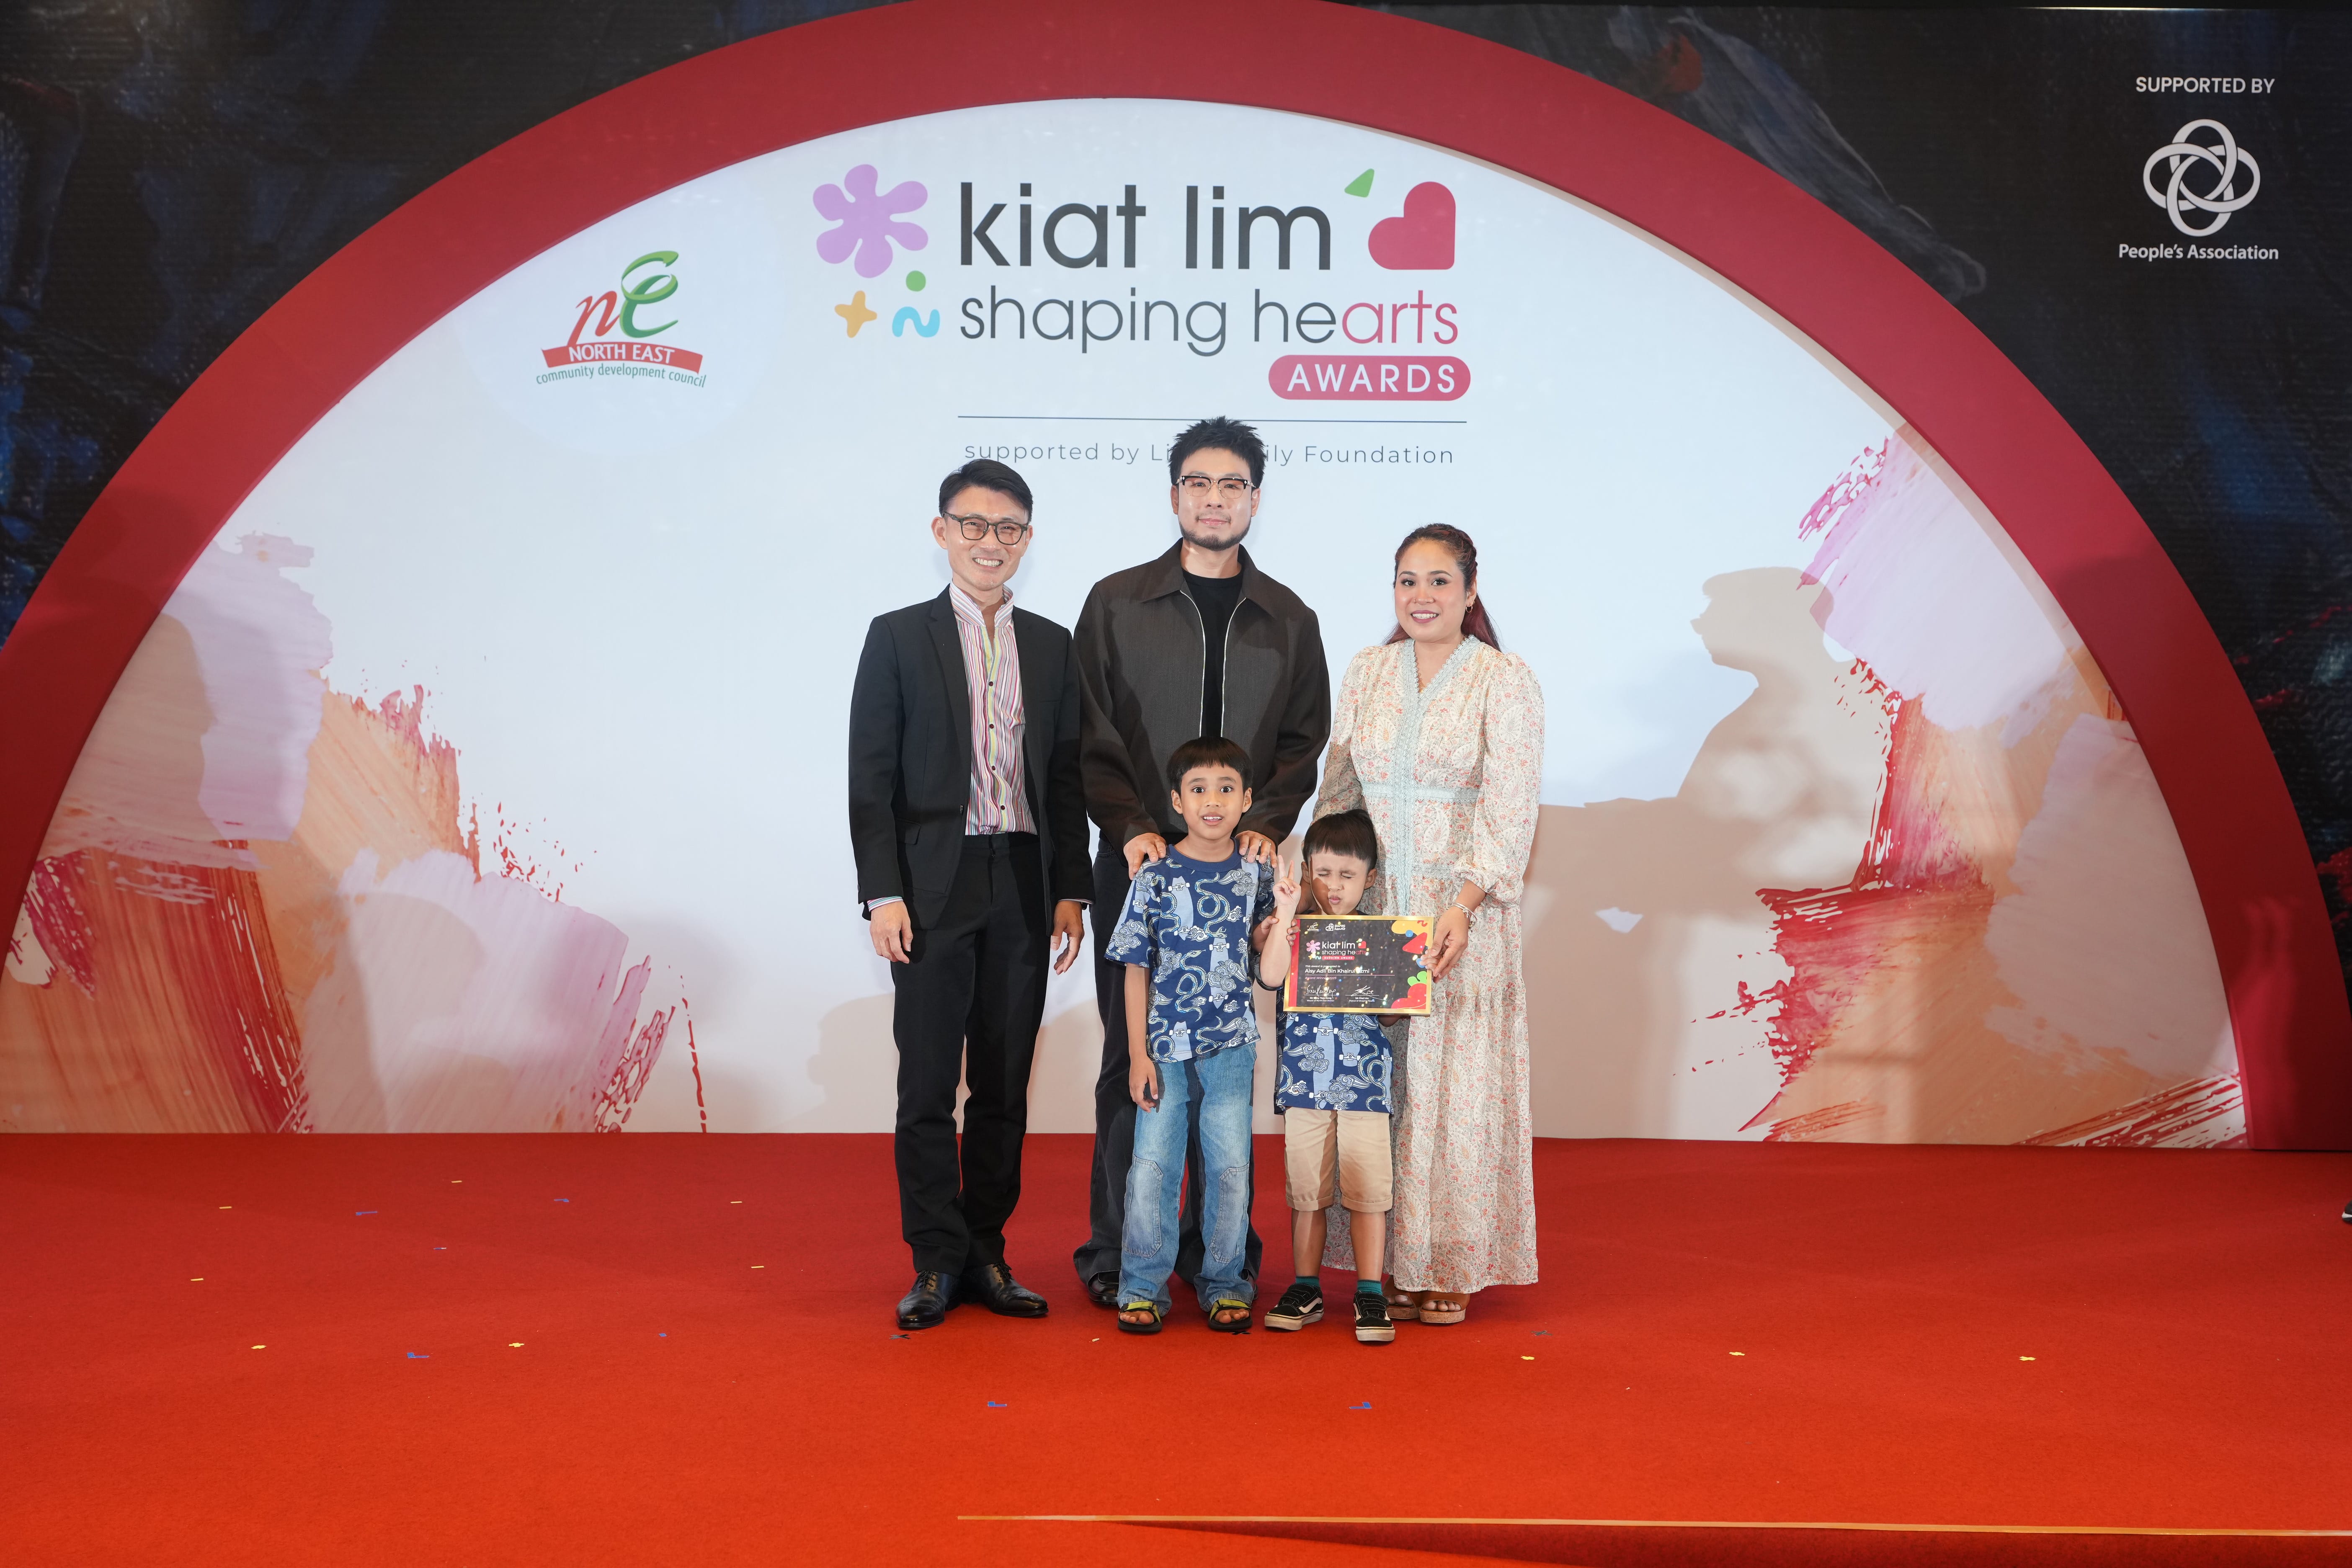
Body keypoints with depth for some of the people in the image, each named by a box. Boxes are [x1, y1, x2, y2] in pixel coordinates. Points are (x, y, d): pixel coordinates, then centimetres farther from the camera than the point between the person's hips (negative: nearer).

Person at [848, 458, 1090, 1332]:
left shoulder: (1052, 646, 11)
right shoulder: (898, 638, 2)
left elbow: (1066, 777, 11)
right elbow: (871, 777, -2)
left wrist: (1070, 890, 4)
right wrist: (883, 894, -10)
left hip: (1024, 890, 3)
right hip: (933, 890, -3)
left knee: (1005, 1086, 9)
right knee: (928, 1085, 1)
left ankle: (986, 1253, 20)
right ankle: (937, 1262, 12)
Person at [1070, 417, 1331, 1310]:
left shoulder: (1288, 621, 12)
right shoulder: (1117, 603, 6)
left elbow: (1305, 741, 11)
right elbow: (1092, 735, 2)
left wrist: (1266, 825, -6)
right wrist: (1131, 828, -11)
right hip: (1140, 862, -2)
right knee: (1133, 1056, 1)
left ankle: (1216, 1248, 15)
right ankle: (1114, 1250, 12)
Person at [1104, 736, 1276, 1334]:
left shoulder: (1255, 874, 3)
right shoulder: (1156, 876, -6)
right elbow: (1136, 968, -3)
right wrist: (1138, 1054, -6)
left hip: (1231, 1044, 2)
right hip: (1166, 1044, -2)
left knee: (1230, 1166, 5)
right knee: (1152, 1166, 0)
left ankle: (1224, 1285, 19)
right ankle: (1143, 1288, 13)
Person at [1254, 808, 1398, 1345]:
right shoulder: (1296, 928, 3)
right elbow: (1271, 977, -15)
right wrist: (1286, 915, -16)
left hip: (1364, 1079, -1)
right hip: (1304, 1076, 1)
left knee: (1367, 1190, -1)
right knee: (1306, 1190, 10)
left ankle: (1370, 1295, 10)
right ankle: (1306, 1289, 22)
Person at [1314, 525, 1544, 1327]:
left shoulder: (1505, 680, -3)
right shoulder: (1367, 671, 9)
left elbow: (1509, 809, -10)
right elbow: (1337, 793, 11)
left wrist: (1462, 908, -20)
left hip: (1462, 913, -3)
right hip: (1370, 908, 4)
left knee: (1456, 1082, 1)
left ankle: (1452, 1268, 13)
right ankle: (1390, 1263, 15)